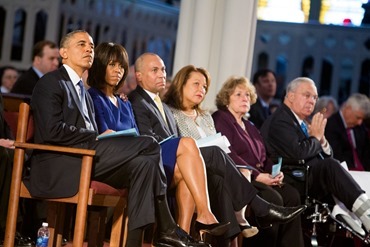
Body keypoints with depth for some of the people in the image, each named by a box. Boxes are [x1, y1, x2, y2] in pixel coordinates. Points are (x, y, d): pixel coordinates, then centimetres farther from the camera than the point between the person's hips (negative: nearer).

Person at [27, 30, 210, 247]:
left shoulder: (84, 93, 27)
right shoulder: (51, 83, 0)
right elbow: (53, 130, -14)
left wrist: (103, 140, -2)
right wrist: (99, 138, -11)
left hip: (85, 159, 8)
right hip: (59, 165, -8)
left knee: (144, 163, -17)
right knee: (148, 145, -18)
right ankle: (166, 229, -17)